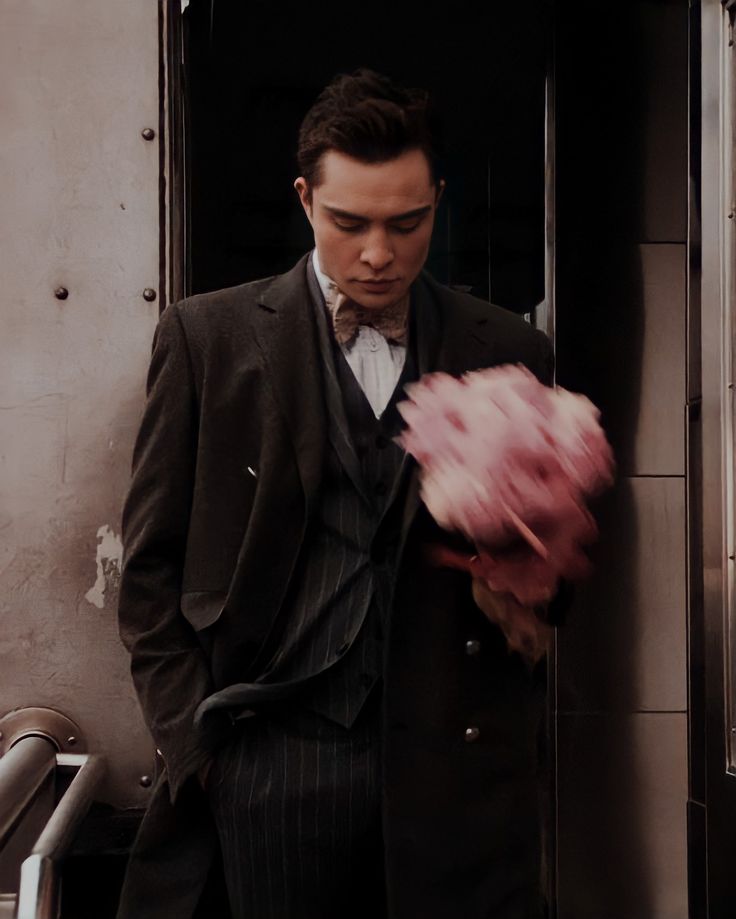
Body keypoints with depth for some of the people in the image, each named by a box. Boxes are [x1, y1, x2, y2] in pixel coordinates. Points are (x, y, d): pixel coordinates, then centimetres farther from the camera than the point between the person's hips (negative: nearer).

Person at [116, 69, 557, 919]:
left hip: (458, 769, 1)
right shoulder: (207, 336, 1)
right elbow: (151, 563, 4)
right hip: (271, 763, -1)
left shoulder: (508, 354, 4)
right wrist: (193, 743, -2)